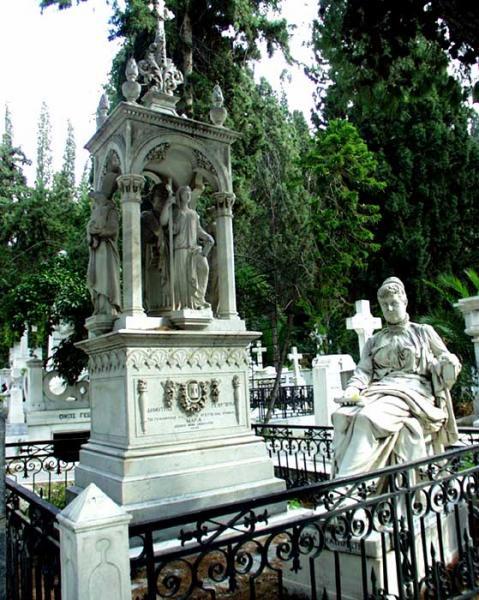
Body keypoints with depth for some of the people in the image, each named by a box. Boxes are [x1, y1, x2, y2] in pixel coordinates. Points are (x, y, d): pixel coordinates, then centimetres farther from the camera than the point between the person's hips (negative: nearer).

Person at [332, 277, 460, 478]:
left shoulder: (423, 332, 20)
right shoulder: (374, 341, 26)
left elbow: (448, 361, 18)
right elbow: (363, 371, 12)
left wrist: (449, 364, -7)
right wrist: (352, 390, -10)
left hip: (412, 391, -4)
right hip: (378, 391, 4)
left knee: (368, 418, -35)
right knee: (343, 415, -30)